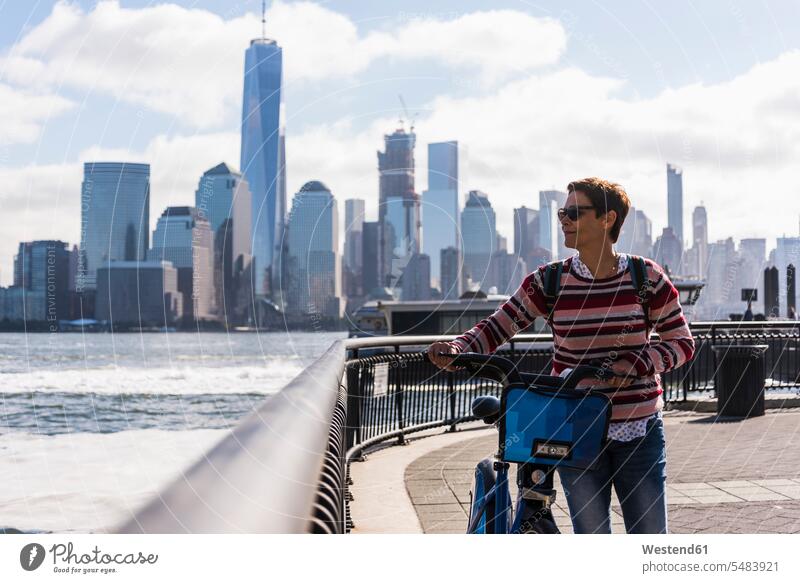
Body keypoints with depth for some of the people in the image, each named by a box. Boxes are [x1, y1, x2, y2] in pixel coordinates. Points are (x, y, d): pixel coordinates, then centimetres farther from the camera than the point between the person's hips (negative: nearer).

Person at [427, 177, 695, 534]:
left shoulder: (646, 277, -3)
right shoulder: (549, 281, -1)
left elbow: (682, 343, 0)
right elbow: (495, 329, -2)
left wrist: (634, 364, -17)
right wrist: (454, 351, -22)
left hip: (640, 432, 0)